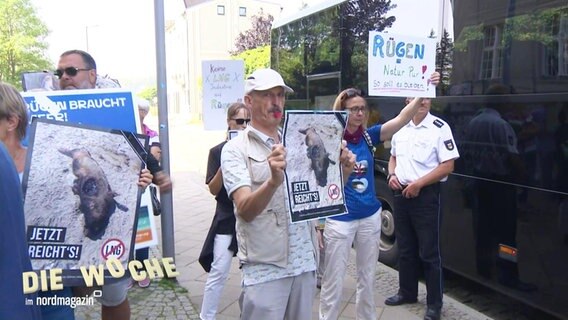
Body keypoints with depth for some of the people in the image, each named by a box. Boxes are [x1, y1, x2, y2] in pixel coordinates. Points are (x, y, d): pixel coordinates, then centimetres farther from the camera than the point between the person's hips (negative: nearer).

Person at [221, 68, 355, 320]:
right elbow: (245, 211, -19)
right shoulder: (236, 149, -7)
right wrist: (273, 180, -38)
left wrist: (342, 172, -7)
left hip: (304, 262, 5)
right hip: (265, 268, -5)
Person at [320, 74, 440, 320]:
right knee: (333, 284, 5)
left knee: (367, 280, 19)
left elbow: (401, 118, -12)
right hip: (339, 219, -4)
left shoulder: (368, 136, 0)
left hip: (370, 217, 5)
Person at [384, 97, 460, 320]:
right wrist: (392, 175, 1)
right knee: (405, 248, 16)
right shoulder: (400, 128, 9)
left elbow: (447, 166, -12)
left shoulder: (440, 128, -9)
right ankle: (407, 292, 32)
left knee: (429, 252, 1)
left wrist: (418, 184, -16)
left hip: (426, 195, -6)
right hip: (401, 193, 6)